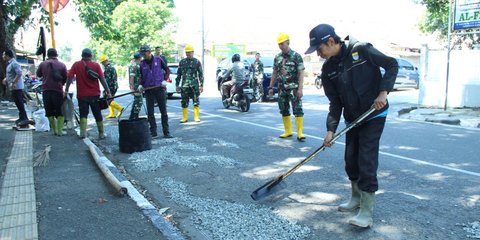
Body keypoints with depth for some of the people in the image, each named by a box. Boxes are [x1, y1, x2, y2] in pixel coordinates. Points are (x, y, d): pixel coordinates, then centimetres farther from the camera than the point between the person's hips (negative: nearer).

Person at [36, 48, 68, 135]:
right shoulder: (62, 65, -2)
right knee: (60, 112, 6)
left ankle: (54, 130, 13)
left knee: (49, 112, 11)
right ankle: (60, 130, -2)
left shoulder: (43, 64, 3)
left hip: (46, 90, 2)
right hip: (58, 90, -2)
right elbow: (65, 78, 3)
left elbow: (38, 74, 18)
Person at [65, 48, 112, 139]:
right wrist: (108, 92, -5)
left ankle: (83, 132, -5)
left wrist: (66, 90, 1)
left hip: (82, 95, 0)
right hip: (94, 94, 0)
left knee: (83, 114, 7)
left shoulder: (76, 65, -1)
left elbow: (69, 78, -5)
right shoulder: (96, 65, -3)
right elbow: (102, 79, -7)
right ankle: (101, 133, 14)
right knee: (98, 115, 9)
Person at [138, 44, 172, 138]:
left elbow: (167, 70, 9)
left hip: (159, 88, -2)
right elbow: (140, 76, 13)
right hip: (148, 90, 2)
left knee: (163, 111, 2)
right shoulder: (142, 63, 4)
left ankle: (166, 132, 7)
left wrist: (164, 80, -4)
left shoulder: (158, 60, 0)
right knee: (150, 112, 4)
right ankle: (153, 131, 14)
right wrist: (140, 85, -4)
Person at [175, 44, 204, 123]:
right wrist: (177, 85, 9)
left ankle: (196, 117, 9)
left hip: (194, 85, -2)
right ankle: (184, 117, 11)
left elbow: (200, 74, 4)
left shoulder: (197, 62, 4)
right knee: (184, 102, 3)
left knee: (196, 102, 1)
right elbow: (178, 74, 14)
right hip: (184, 85, 2)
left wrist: (201, 85, -2)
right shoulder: (182, 62, 10)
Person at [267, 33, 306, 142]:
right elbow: (274, 73, 15)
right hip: (282, 88, 6)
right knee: (284, 110, 9)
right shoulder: (277, 57, 9)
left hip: (293, 88, -5)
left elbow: (301, 73, -9)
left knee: (298, 110, -7)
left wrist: (300, 88, -17)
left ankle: (300, 133, -5)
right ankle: (288, 131, 20)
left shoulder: (296, 56, -6)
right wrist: (270, 87, 11)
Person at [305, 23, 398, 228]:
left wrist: (383, 92, -20)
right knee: (350, 160, 12)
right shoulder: (328, 69, -3)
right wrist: (331, 129, -11)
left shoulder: (361, 50, -18)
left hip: (373, 115, -6)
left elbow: (392, 65, -9)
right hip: (352, 118, 6)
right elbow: (335, 103, -2)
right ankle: (357, 198, 34)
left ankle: (366, 213, -3)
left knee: (366, 161, -10)